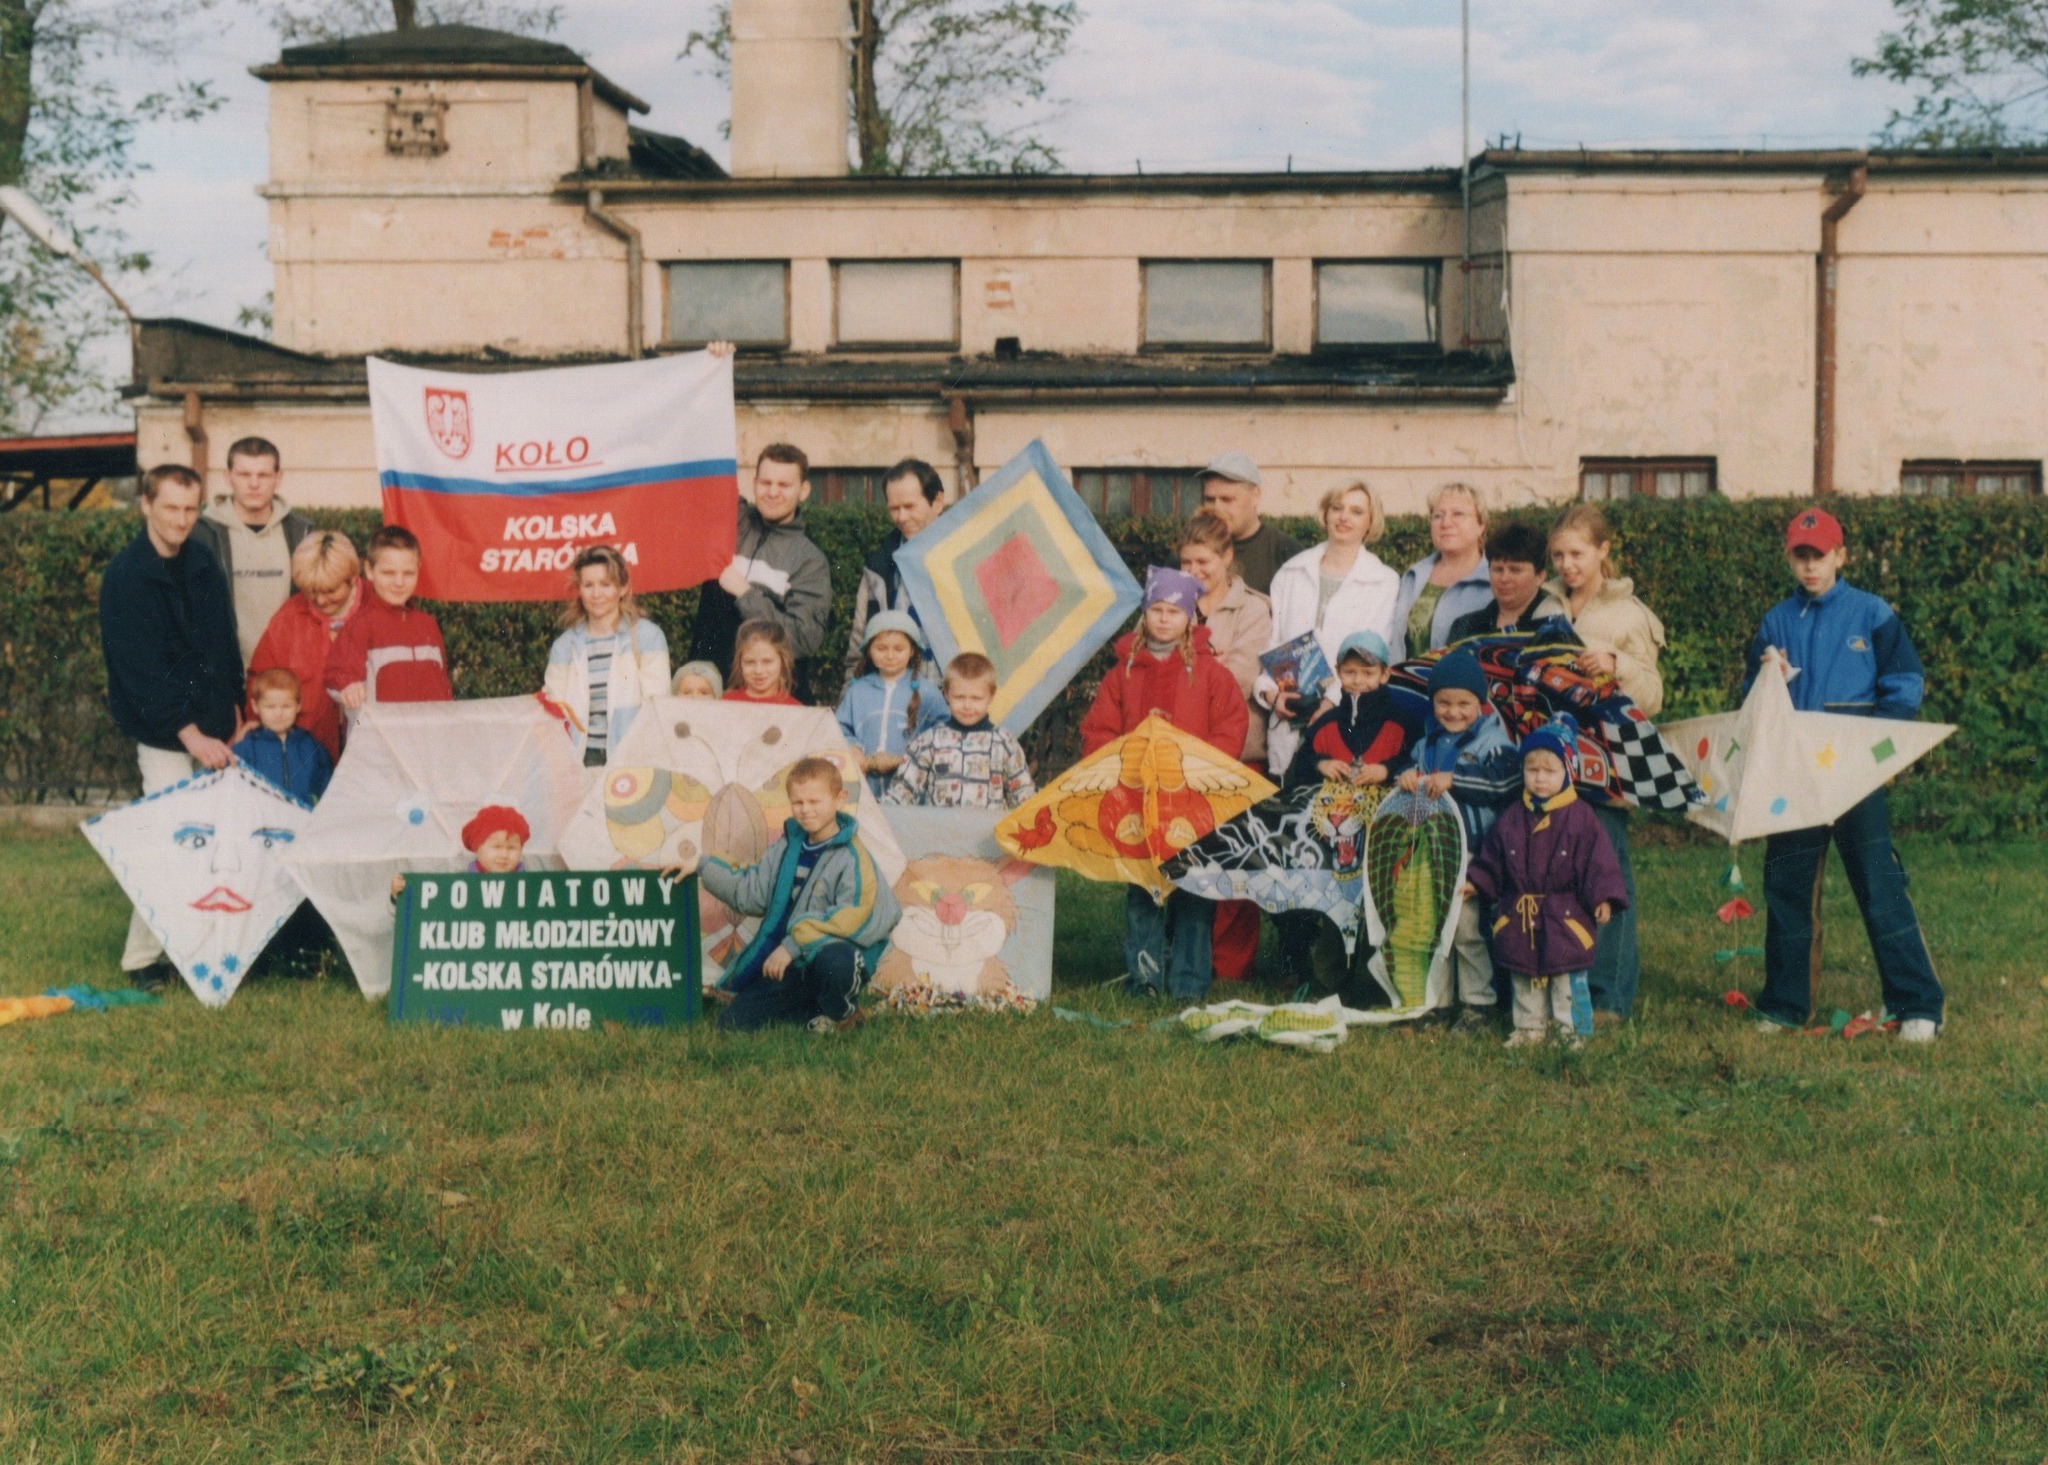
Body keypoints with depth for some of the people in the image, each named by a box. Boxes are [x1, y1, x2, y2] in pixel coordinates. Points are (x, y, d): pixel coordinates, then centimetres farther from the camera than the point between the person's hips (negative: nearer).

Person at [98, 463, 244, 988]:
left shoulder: (204, 565, 10)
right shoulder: (124, 576, -8)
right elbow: (140, 670, -14)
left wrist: (234, 714, 9)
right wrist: (190, 734, -17)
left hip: (212, 728, 5)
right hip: (163, 734, -5)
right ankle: (142, 959, -1)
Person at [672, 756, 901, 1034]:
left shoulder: (852, 857, -10)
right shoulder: (787, 847, 12)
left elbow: (853, 919, -22)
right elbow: (752, 895, 21)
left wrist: (794, 943, -22)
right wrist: (703, 868, 17)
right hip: (791, 967, 7)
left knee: (834, 961, -42)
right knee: (733, 1021, -4)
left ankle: (842, 1013, -6)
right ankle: (817, 1011, 11)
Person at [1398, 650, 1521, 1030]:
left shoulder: (1491, 741, -6)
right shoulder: (1429, 741, 14)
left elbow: (1506, 782, -19)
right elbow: (1415, 766, 26)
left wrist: (1453, 780, -23)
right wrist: (1408, 776, 1)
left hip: (1472, 851, -6)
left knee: (1466, 926, -8)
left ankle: (1478, 1001, 4)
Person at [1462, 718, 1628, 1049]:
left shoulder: (1580, 818, -8)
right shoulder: (1511, 819, 4)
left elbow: (1598, 862, -9)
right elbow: (1491, 861, 12)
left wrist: (1602, 897, -16)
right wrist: (1474, 883, 4)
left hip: (1565, 917, -4)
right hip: (1519, 919, 4)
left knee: (1568, 980, 4)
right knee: (1524, 978, 14)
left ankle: (1573, 1031, 15)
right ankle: (1530, 1027, 27)